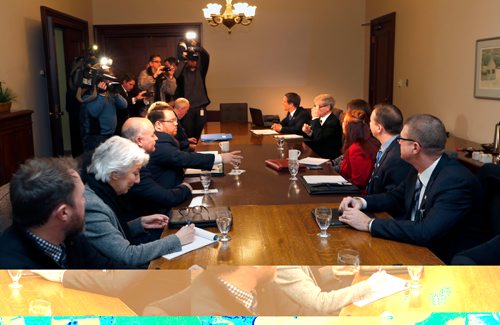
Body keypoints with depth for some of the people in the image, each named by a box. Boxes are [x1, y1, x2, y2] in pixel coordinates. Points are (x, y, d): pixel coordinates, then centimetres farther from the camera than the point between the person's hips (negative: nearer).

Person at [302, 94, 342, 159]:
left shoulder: (333, 121, -17)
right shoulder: (319, 119, 7)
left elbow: (318, 138, -26)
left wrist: (315, 118, -19)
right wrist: (308, 133, -8)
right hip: (316, 152, 8)